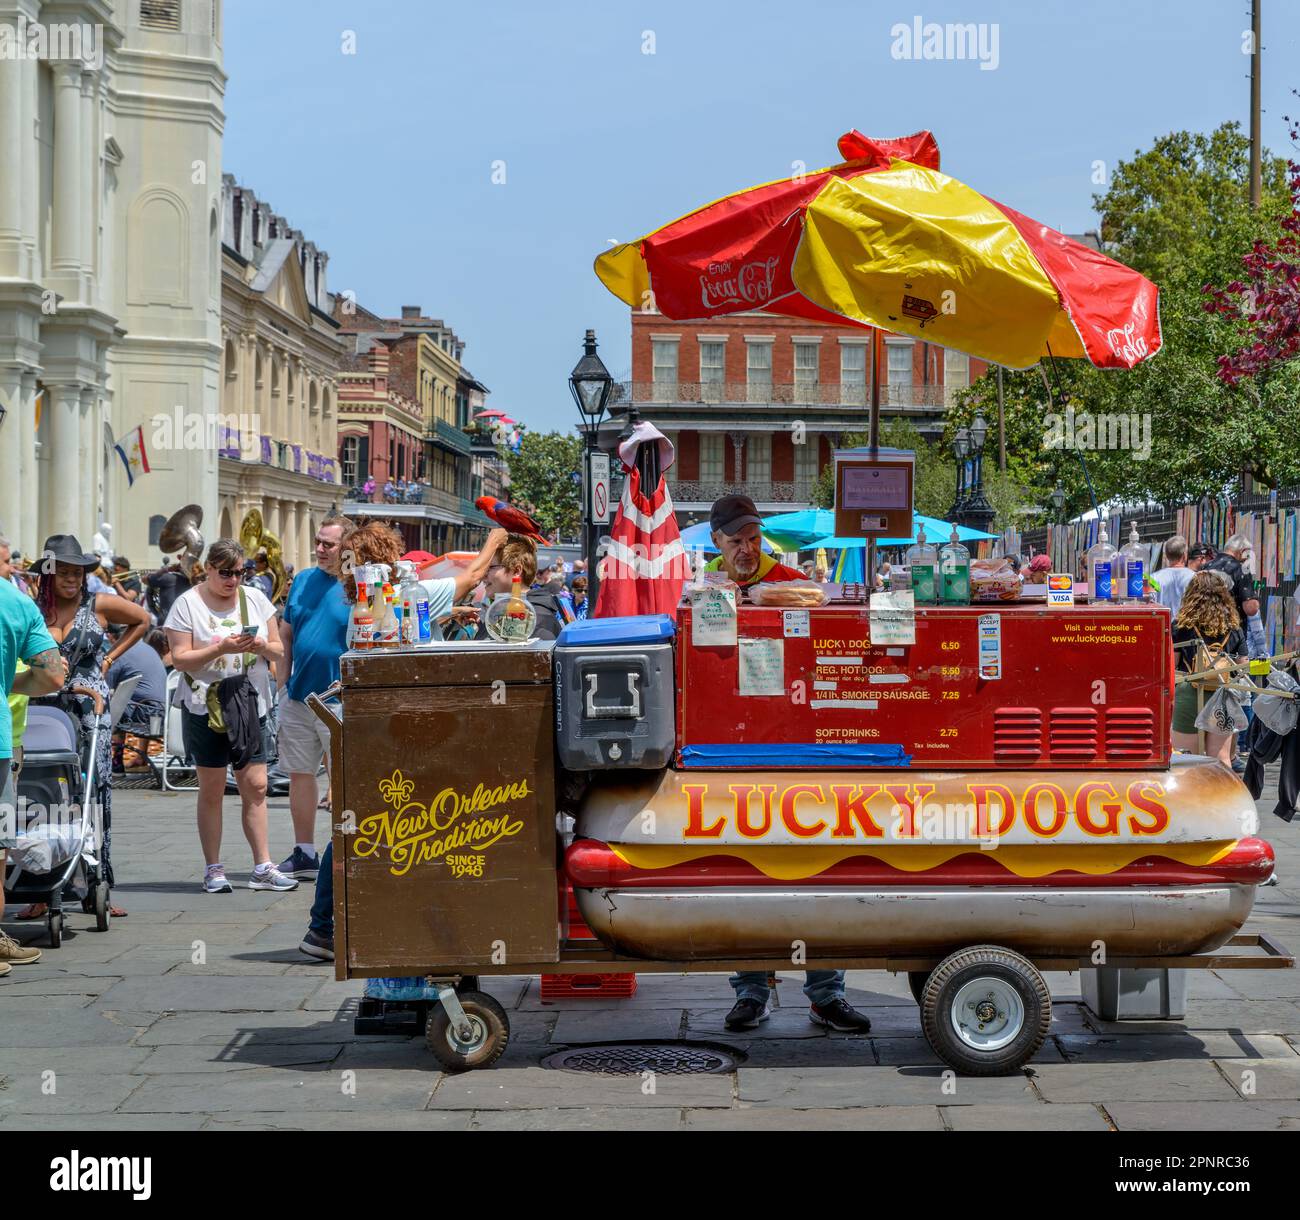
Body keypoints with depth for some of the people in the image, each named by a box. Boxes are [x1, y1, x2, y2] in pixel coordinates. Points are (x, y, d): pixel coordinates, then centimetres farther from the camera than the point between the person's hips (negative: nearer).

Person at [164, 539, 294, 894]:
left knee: (255, 785, -1)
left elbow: (278, 651, 13)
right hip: (206, 705, -3)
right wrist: (222, 648, -19)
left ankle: (262, 868, 2)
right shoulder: (188, 604, -1)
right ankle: (213, 870, 8)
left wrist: (262, 646, -9)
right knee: (212, 788, 2)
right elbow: (180, 658, -8)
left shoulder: (256, 599, 10)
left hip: (251, 705, 3)